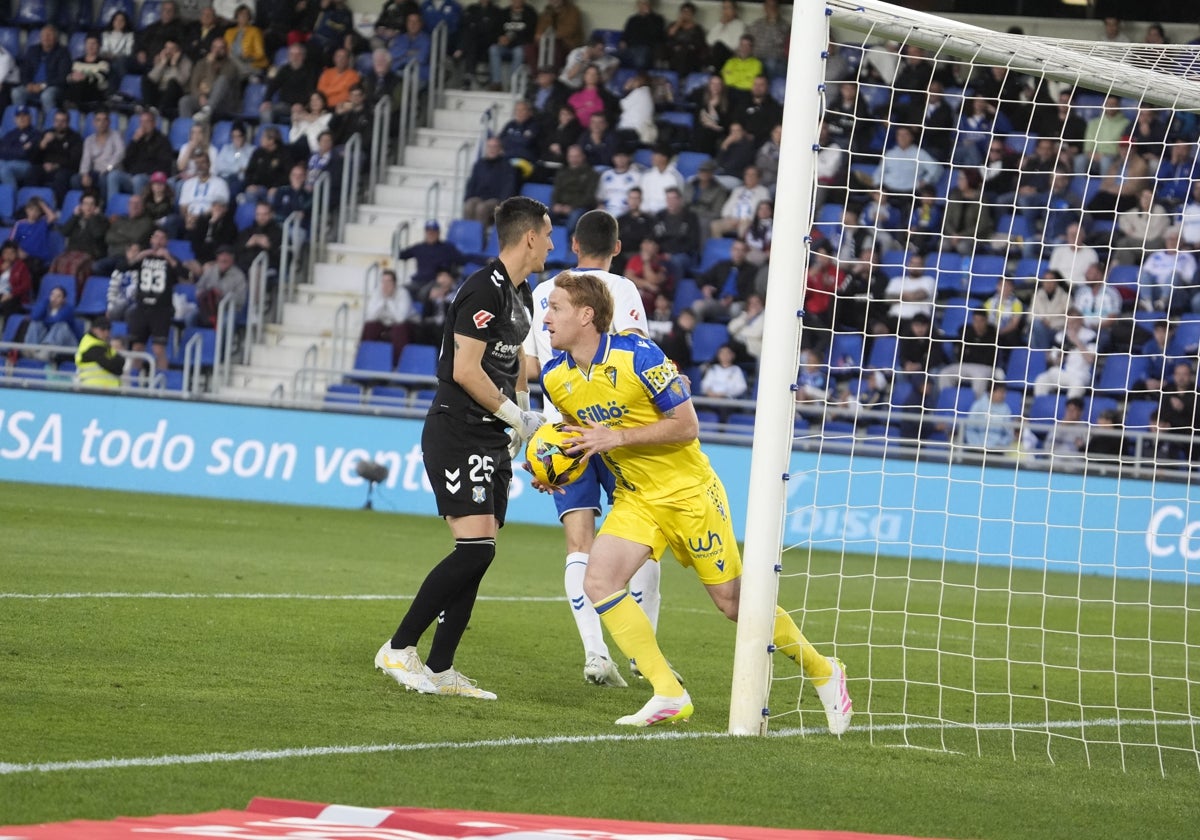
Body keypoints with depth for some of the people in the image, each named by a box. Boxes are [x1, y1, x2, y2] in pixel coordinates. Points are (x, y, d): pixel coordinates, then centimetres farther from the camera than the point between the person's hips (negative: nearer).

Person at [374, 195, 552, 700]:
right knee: (475, 548, -18)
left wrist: (522, 422, 19)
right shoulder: (485, 290, -15)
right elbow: (465, 370, -20)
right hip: (457, 433, -10)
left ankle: (440, 669, 8)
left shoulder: (519, 294, 15)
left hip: (491, 441, 10)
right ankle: (399, 649, -10)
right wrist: (518, 417, -12)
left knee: (479, 554, 5)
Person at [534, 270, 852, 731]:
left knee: (733, 601, 0)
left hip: (688, 491, -6)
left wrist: (617, 437, -26)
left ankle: (823, 672, 21)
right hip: (635, 499, 6)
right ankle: (668, 695, -12)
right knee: (599, 581, -17)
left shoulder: (637, 356, -22)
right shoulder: (555, 377, -3)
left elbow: (687, 426, -18)